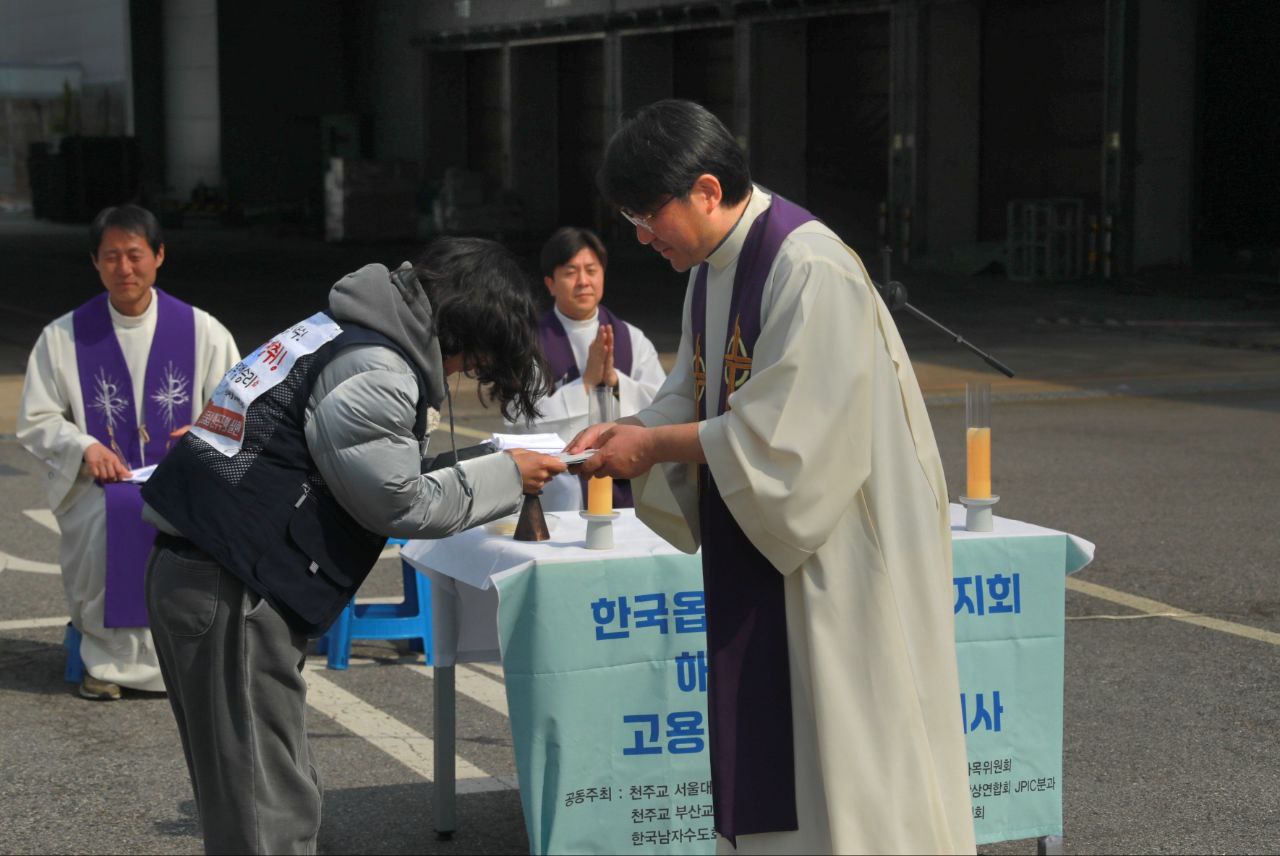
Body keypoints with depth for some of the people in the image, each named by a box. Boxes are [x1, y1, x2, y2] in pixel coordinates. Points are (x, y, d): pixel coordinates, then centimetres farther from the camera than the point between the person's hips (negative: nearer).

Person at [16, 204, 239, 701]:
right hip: (97, 484, 0)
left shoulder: (202, 331, 7)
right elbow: (34, 422, 7)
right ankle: (113, 656, -20)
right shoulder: (63, 337, 7)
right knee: (115, 516, -35)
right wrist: (85, 447, -13)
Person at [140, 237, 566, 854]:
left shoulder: (342, 333, 16)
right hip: (232, 592, -10)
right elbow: (396, 502, -7)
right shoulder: (376, 372, -14)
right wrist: (506, 477, 2)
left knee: (249, 795, 16)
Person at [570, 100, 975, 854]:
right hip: (762, 541, 9)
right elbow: (697, 393, 16)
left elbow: (781, 434, -23)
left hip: (837, 552, -9)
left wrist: (656, 445, -15)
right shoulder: (713, 269, 8)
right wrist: (633, 431, -3)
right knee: (763, 747, 12)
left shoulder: (811, 272, -21)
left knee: (840, 743, 0)